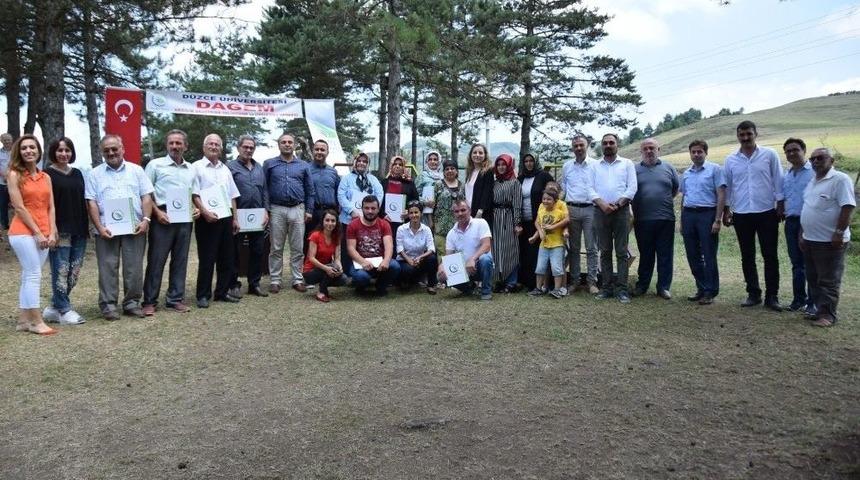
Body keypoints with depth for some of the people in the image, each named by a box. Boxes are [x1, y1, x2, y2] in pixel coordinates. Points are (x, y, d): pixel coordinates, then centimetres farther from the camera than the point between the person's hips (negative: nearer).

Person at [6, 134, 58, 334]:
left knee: (29, 277, 9)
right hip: (23, 233, -5)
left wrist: (51, 233, -2)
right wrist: (37, 232, -12)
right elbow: (19, 208, -9)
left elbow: (50, 207, 10)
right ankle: (36, 322, -4)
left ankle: (23, 320, 14)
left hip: (44, 234, 6)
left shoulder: (45, 177, 13)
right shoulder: (15, 175, -3)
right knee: (34, 275, -8)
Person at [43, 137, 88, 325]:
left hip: (79, 230, 6)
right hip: (60, 230, -6)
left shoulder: (77, 174, 15)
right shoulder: (48, 174, -2)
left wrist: (85, 228, 14)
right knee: (61, 271, -4)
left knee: (74, 272, 7)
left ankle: (53, 308, 17)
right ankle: (64, 310, 5)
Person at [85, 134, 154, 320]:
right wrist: (99, 227, -8)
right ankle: (108, 305, 8)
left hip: (134, 228, 1)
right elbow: (91, 203, 2)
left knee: (134, 268, 4)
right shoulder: (95, 174, 8)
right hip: (107, 229, -1)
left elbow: (146, 197, 7)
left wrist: (145, 220, -7)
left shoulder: (136, 170, 11)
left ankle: (132, 303, 14)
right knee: (108, 268, 1)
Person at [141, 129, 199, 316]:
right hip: (163, 218, -4)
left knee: (180, 261, 8)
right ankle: (149, 301, 5)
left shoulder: (191, 169, 15)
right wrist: (157, 212, -12)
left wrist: (196, 209, 1)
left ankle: (175, 299, 16)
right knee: (156, 260, -2)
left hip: (185, 220, 5)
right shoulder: (155, 165, 2)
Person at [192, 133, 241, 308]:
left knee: (226, 258, 8)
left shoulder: (225, 169, 17)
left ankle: (222, 292, 18)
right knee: (206, 259, -3)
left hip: (226, 218, 6)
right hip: (207, 219, -6)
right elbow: (194, 194, -9)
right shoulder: (197, 167, -2)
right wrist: (205, 212, -20)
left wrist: (235, 218, 13)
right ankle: (203, 295, 5)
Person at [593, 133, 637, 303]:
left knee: (621, 252, -4)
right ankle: (607, 287, 9)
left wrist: (617, 203, -13)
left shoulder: (627, 164, 9)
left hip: (621, 211, -2)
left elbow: (632, 188, 0)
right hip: (601, 211, 2)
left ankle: (621, 289, -3)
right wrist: (602, 204, -12)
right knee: (605, 251, 5)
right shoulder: (595, 166, 14)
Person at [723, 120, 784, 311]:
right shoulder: (730, 160, 6)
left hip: (767, 213, -2)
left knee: (770, 256, 1)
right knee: (747, 257, 8)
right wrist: (726, 211, 9)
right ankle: (753, 294, 18)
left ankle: (772, 296, 9)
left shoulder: (769, 155, 0)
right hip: (741, 215, 2)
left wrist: (780, 205, -3)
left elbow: (778, 181, 1)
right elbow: (727, 187, 11)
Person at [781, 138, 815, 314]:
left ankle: (813, 301, 6)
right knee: (797, 264, 12)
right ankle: (799, 299, 20)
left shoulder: (815, 172, -6)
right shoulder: (786, 176, 14)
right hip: (791, 222, 6)